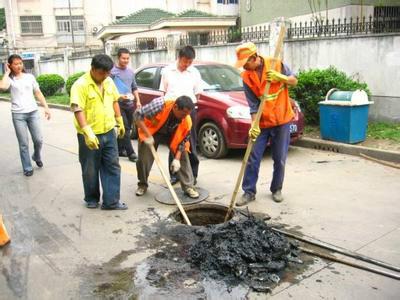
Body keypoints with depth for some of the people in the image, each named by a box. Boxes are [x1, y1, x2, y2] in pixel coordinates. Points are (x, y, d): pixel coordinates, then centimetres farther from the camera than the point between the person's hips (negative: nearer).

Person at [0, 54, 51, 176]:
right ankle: (27, 168, 15)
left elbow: (38, 93, 10)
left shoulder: (30, 77, 8)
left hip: (33, 112, 2)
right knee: (23, 143, 1)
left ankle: (36, 156, 33)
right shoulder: (10, 79, 0)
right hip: (18, 114, -2)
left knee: (38, 140, 2)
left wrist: (46, 107, 2)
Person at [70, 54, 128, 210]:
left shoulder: (109, 82, 5)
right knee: (90, 170, 9)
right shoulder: (80, 85, -17)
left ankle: (111, 201, 15)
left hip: (108, 132, 6)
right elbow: (78, 110, -24)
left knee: (112, 167, 7)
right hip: (90, 136, -6)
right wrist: (87, 132, -33)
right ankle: (92, 199, 28)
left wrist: (120, 122, 19)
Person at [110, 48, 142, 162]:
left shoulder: (131, 72, 14)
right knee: (125, 128, -10)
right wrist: (119, 96, -20)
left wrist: (138, 101, 12)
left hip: (130, 104, 7)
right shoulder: (112, 71, -7)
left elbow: (134, 88, 21)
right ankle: (130, 153, -6)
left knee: (127, 128, 10)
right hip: (118, 104, -7)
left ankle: (120, 149, 22)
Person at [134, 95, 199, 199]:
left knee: (183, 156, -10)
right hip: (152, 132, -2)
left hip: (172, 135, 2)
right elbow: (138, 115, -33)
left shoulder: (187, 121, -27)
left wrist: (177, 159, -25)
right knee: (144, 158, -8)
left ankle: (188, 186, -1)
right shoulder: (160, 105, -38)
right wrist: (148, 135, -35)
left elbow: (182, 141, -16)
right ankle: (142, 185, 17)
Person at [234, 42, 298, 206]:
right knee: (253, 159, -1)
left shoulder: (276, 63, -9)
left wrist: (279, 77, -19)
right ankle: (249, 191, 11)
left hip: (282, 120, -1)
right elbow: (253, 104, -7)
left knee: (279, 159, 7)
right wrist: (254, 125, -19)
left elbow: (294, 81, 1)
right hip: (262, 123, 1)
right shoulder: (246, 77, -6)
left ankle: (276, 189, 24)